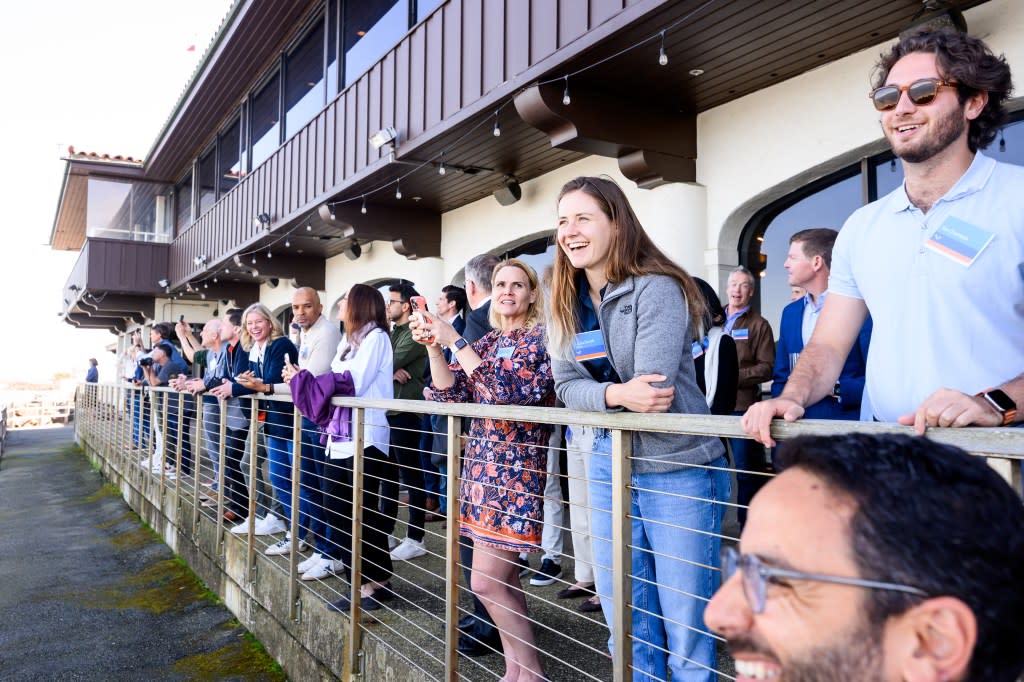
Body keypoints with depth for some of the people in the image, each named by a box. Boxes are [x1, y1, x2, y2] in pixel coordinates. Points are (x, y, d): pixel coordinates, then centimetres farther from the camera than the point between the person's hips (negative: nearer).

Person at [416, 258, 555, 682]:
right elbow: (450, 393, 6)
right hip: (482, 462, 7)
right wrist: (432, 346, -8)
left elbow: (504, 391, -20)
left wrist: (454, 341, -20)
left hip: (517, 467, -7)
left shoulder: (540, 339, -7)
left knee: (485, 581, -7)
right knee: (503, 577, 12)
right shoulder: (487, 340, 13)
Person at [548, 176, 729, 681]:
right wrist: (617, 395, -22)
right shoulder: (566, 303, 6)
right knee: (626, 623, 16)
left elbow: (651, 391, -22)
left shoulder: (657, 290, -14)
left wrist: (598, 397, -11)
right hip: (610, 466, 7)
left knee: (686, 628, 4)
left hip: (677, 469, -6)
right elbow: (568, 389, -4)